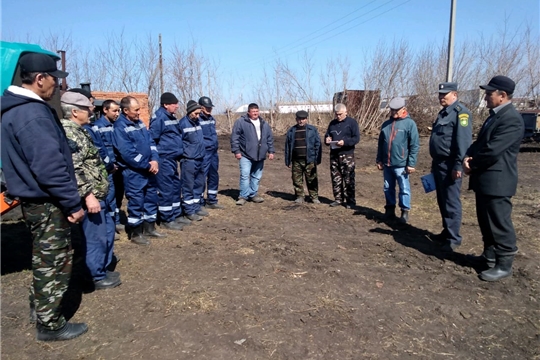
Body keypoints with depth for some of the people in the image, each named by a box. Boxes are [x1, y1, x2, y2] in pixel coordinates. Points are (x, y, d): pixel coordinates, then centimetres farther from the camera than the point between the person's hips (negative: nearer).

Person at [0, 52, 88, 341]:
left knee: (43, 258, 24)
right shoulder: (33, 114, -23)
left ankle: (39, 306, 41)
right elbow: (50, 166, -28)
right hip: (47, 202, -10)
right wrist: (73, 203, -21)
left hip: (35, 198, 10)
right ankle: (50, 325, 17)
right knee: (55, 262, 3)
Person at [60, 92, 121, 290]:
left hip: (98, 193, 11)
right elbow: (71, 169, -26)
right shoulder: (68, 133, -18)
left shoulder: (78, 131, 15)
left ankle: (104, 268, 34)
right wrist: (88, 194, -28)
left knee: (108, 229, 20)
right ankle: (99, 277, 17)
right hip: (90, 196, -11)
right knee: (97, 236, 1)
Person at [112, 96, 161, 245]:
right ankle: (136, 234, 15)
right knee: (136, 202, 1)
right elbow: (127, 153, -21)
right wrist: (147, 165, -16)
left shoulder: (140, 123, 10)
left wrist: (155, 160, -7)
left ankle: (149, 228, 30)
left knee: (151, 198, 15)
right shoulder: (120, 127, -15)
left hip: (149, 169, 8)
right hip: (133, 172, -8)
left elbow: (151, 142, 10)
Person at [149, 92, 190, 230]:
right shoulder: (159, 118, -14)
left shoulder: (172, 117, 14)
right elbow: (152, 138, -18)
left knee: (176, 186, 15)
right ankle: (166, 220, 8)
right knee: (166, 189, -2)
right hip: (164, 159, -9)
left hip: (173, 158, 9)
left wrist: (179, 153, 18)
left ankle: (176, 215, 27)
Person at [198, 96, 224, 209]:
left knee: (214, 177, 14)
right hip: (203, 153, -8)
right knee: (202, 178, -4)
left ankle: (212, 201, 27)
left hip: (214, 152, 9)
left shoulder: (212, 119, 14)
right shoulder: (198, 119, -12)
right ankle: (200, 203, 6)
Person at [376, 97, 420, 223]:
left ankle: (405, 211, 14)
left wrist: (411, 163, -12)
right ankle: (390, 209, 26)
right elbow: (381, 144, 15)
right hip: (387, 164, 5)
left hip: (401, 164, -5)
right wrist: (379, 160, 13)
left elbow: (414, 145, -8)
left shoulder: (409, 123, -6)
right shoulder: (386, 124, 10)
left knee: (404, 189, 3)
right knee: (388, 188, 13)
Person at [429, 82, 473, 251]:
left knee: (451, 202, -4)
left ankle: (453, 238, 4)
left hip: (450, 166, -10)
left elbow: (464, 142, -20)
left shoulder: (460, 112, -12)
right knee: (442, 201, 16)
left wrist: (458, 166, -23)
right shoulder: (443, 113, 17)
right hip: (439, 164, 10)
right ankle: (447, 232, 28)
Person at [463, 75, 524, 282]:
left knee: (500, 224, 0)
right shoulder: (494, 116, 15)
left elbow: (492, 150, -24)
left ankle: (504, 265, 12)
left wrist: (472, 165, -9)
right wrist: (468, 157, -4)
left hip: (497, 181, -10)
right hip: (485, 179, 10)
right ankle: (489, 256, 33)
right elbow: (480, 142, 16)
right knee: (486, 222, 19)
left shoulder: (511, 119, -18)